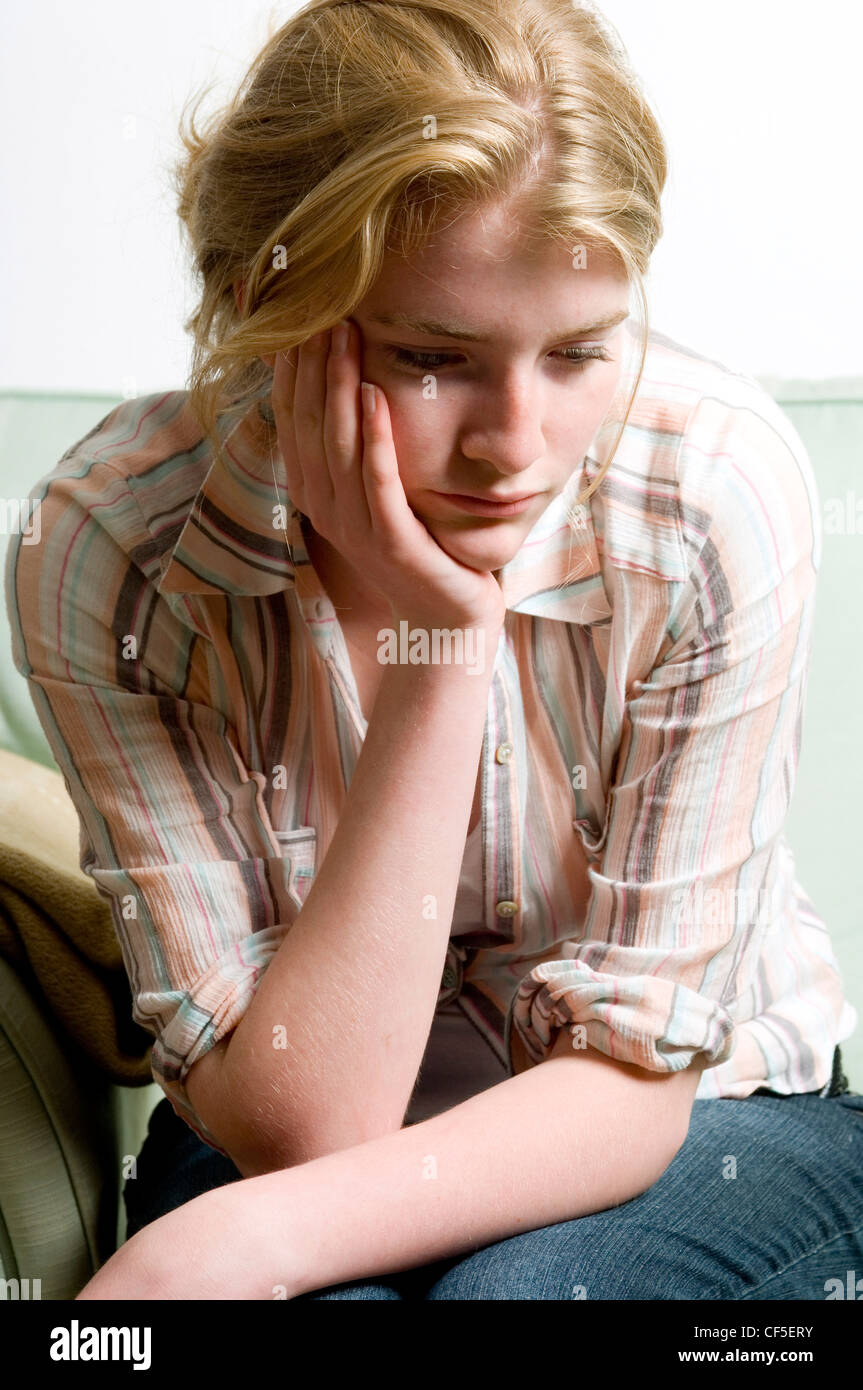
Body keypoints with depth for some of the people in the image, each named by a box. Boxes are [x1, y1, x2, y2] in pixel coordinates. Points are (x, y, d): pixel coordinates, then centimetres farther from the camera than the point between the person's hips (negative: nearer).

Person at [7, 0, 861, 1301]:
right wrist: (440, 640, -33)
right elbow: (302, 1122, -25)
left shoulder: (722, 495, -24)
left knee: (514, 1288, -30)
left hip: (695, 1118, 1)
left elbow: (631, 1067, -20)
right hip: (279, 1136, 0)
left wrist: (244, 1240, -35)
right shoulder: (104, 555, -23)